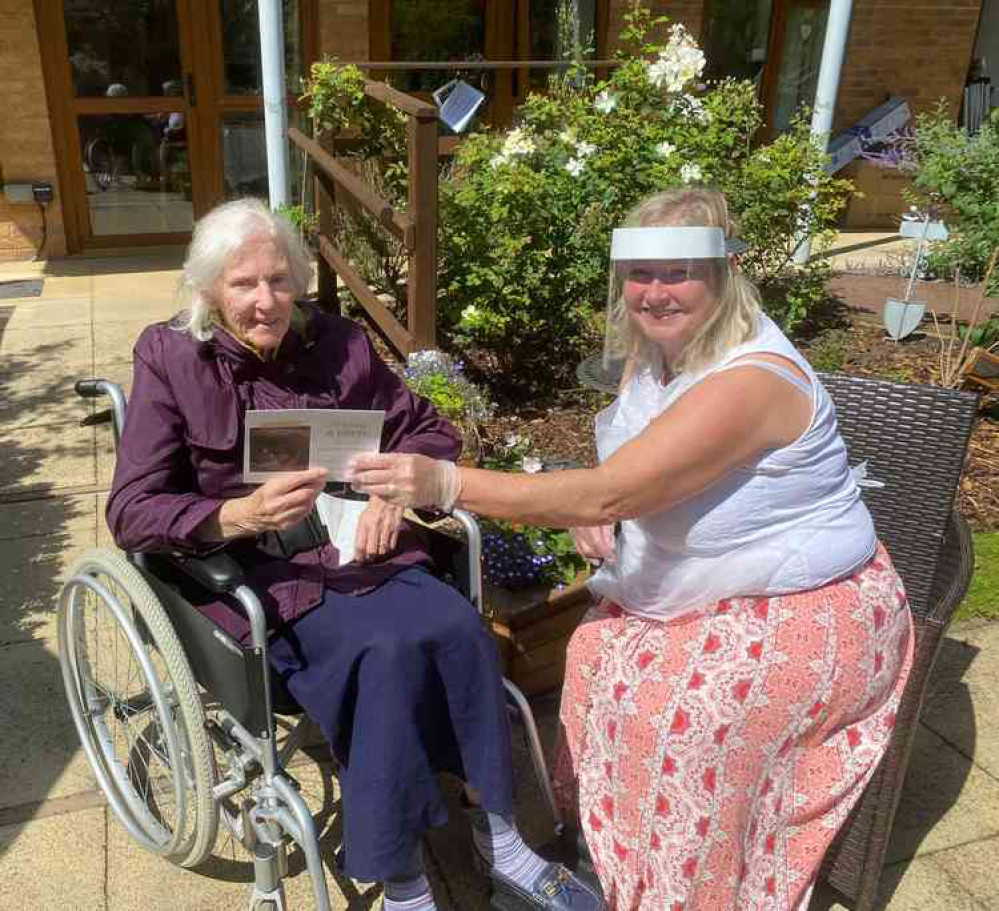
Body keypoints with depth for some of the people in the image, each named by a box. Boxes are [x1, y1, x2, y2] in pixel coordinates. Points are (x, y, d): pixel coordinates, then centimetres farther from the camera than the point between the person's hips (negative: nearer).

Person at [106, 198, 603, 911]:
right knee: (389, 649, -30)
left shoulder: (338, 344, 4)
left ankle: (498, 838, -7)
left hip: (359, 545, 4)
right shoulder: (171, 362, -5)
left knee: (458, 628, -25)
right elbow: (132, 512, -10)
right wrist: (242, 515, -29)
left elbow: (430, 431, 10)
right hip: (258, 574, -3)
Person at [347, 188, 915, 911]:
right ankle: (607, 841, 10)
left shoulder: (750, 378, -30)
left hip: (810, 609, -8)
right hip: (714, 591, 9)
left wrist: (446, 484, -40)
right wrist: (597, 514, -9)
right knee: (600, 647, -10)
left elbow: (608, 494, -37)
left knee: (678, 713, -26)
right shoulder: (657, 351, -1)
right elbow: (628, 480, 14)